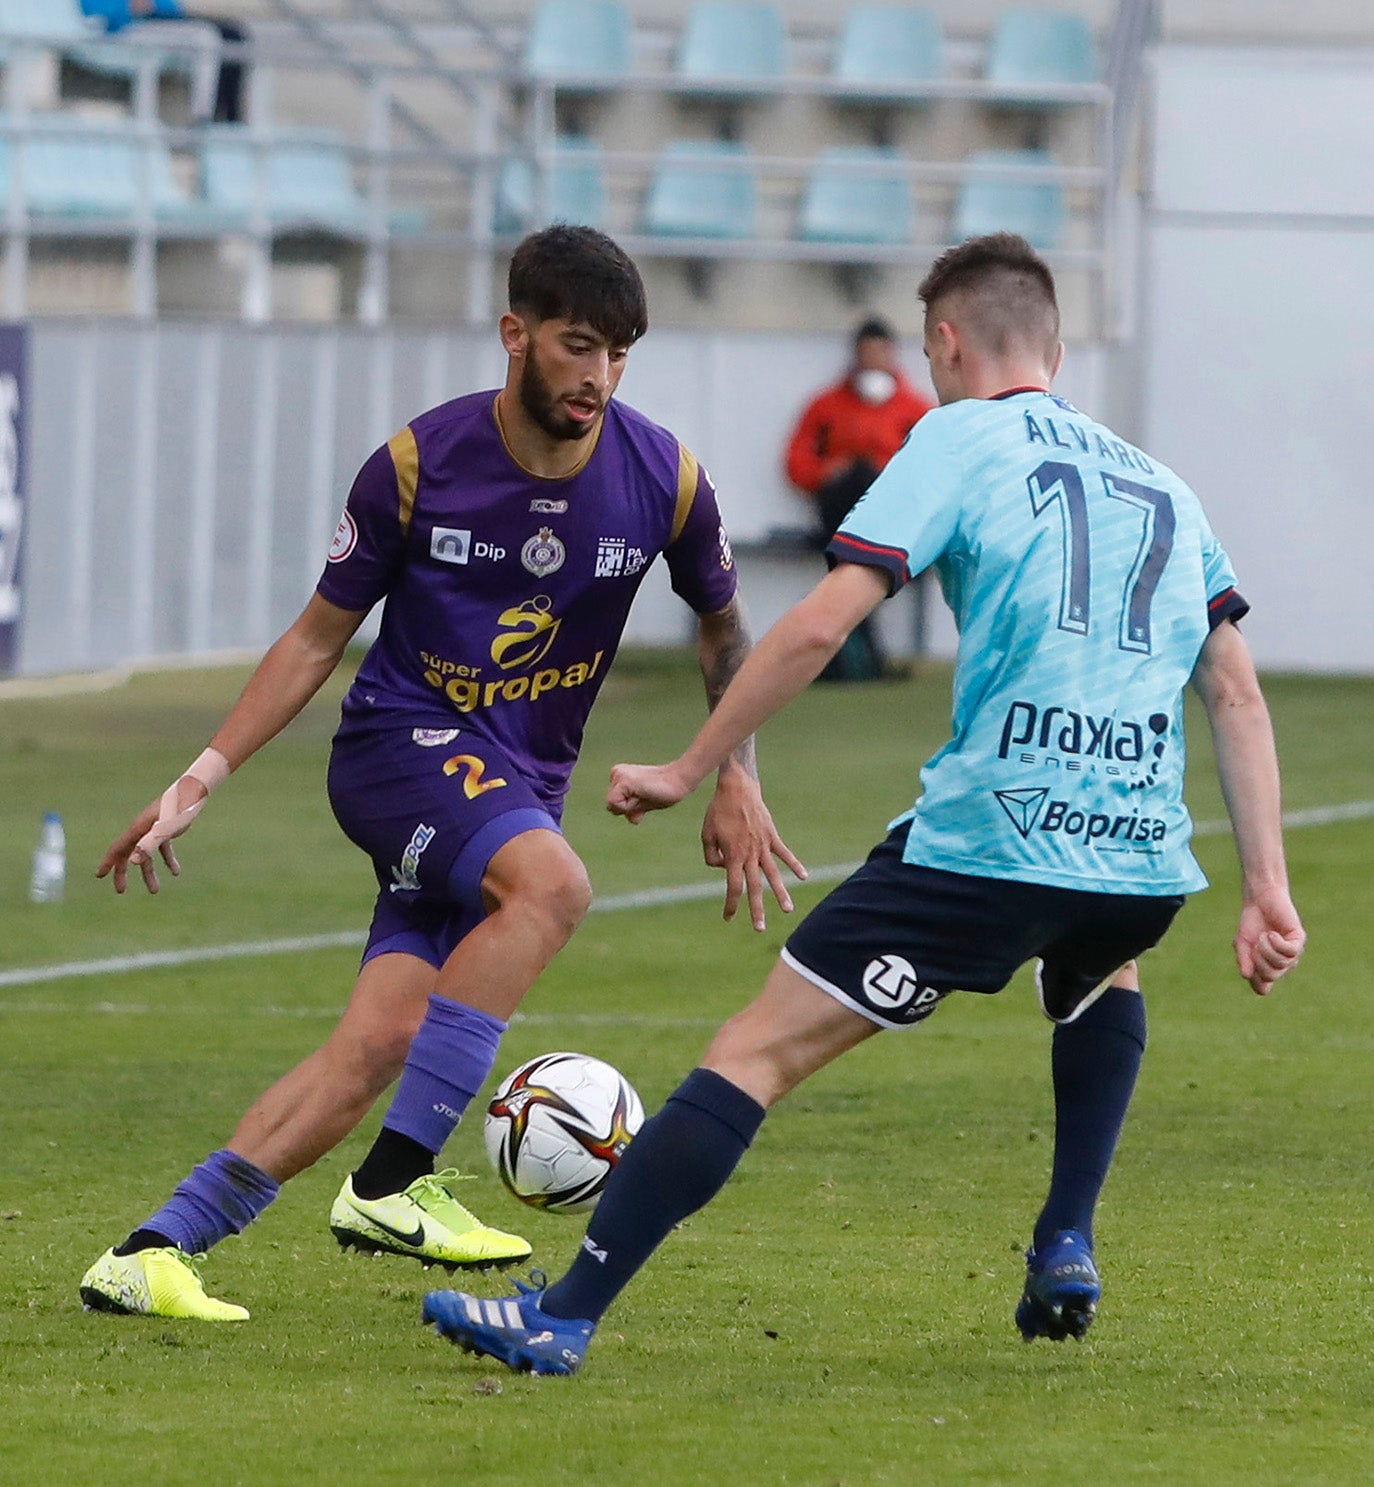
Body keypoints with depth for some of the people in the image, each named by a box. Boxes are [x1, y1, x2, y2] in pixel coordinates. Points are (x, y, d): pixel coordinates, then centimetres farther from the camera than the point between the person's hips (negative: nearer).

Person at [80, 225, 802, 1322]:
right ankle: (393, 1181, -32)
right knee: (552, 882, -35)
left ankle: (152, 1253, -13)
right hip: (401, 745, -3)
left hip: (519, 786, 3)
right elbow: (318, 637, 2)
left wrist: (736, 778, 6)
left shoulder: (664, 478, -3)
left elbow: (722, 624, 16)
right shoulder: (417, 467, -9)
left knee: (381, 1042, -15)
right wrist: (202, 778, -3)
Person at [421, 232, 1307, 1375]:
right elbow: (1237, 694, 16)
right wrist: (1268, 890, 15)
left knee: (758, 1052, -2)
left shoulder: (959, 438, 7)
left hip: (987, 839, -5)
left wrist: (690, 771, 4)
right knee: (1102, 973, 40)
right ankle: (1066, 1250, 26)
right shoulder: (1161, 486, 22)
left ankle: (564, 1317, -9)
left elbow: (819, 628, -3)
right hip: (1144, 856, 5)